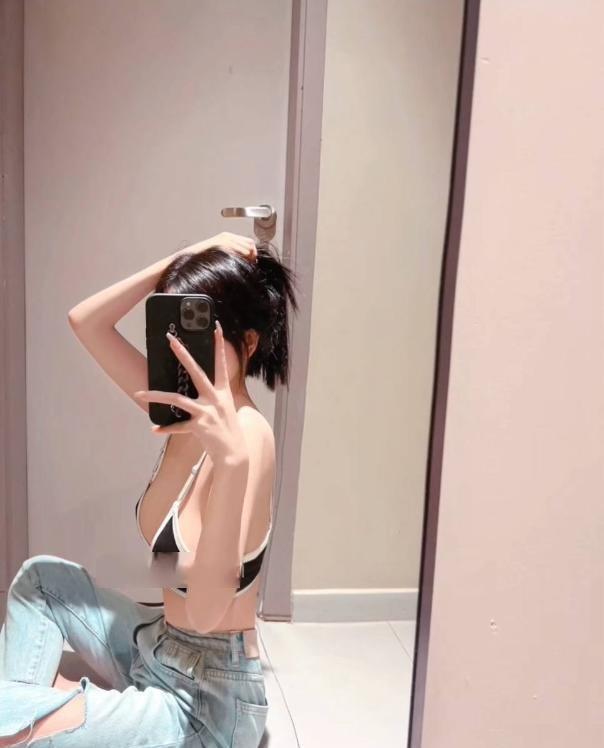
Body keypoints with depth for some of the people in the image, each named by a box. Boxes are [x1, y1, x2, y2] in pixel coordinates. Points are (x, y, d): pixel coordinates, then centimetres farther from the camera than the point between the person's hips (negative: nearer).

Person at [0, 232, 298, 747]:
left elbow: (205, 611, -36)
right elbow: (85, 321, 1)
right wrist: (182, 261, -9)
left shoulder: (246, 434, -27)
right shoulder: (193, 413, -2)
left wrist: (231, 459, -49)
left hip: (209, 703, -8)